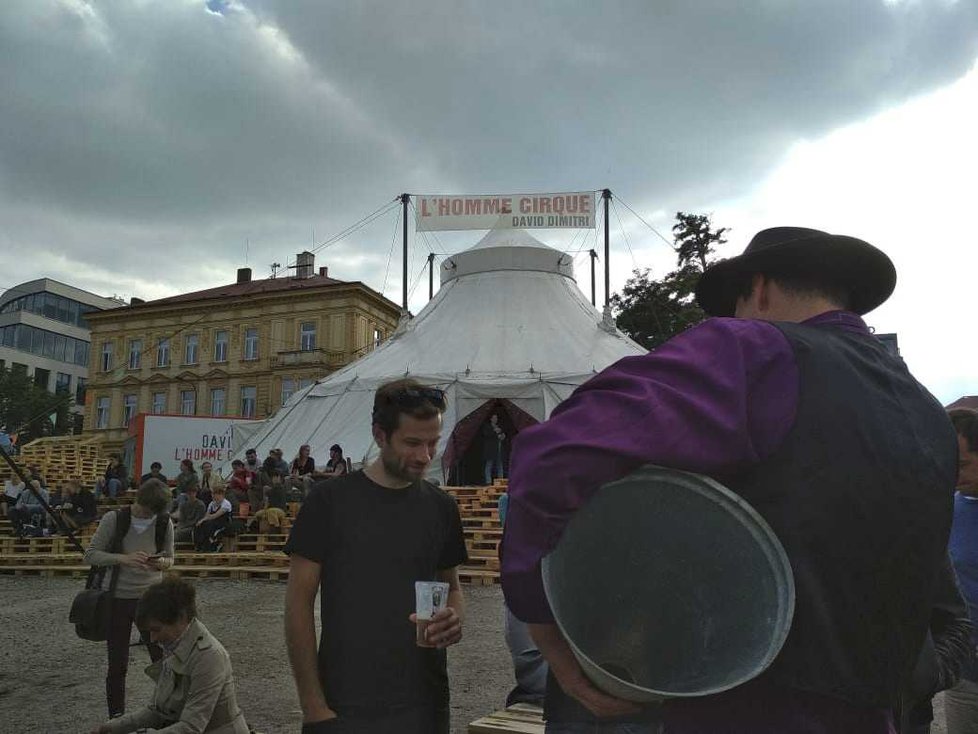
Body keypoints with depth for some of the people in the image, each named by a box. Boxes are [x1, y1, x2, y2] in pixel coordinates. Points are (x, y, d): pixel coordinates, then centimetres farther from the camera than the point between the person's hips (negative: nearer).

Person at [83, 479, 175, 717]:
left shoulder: (165, 523, -7)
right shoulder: (114, 519, -13)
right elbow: (90, 555, -11)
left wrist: (162, 563, -19)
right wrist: (123, 558, -27)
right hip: (118, 599, -1)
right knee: (117, 665, 8)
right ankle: (116, 719, 25)